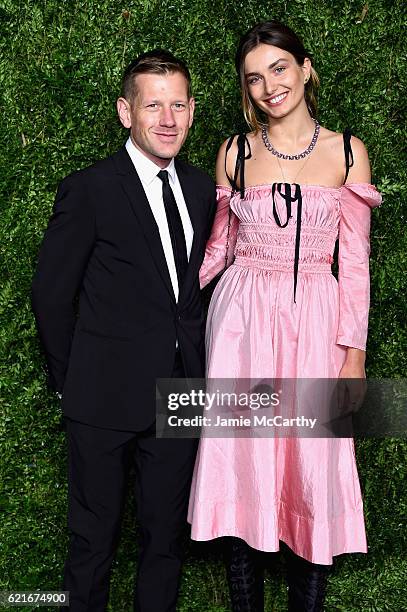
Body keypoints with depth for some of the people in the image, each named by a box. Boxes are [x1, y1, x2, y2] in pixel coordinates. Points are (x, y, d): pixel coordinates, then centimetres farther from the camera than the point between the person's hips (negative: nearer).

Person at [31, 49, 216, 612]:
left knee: (165, 535, 17)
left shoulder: (201, 189, 7)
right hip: (107, 398, -4)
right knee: (95, 537, 12)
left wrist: (194, 363, 8)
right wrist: (71, 381, -2)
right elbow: (50, 293, -6)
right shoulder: (89, 190, -10)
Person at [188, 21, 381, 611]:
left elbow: (355, 259, 2)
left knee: (314, 468, 1)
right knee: (243, 460, 4)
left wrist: (354, 349, -3)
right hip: (243, 319, 1)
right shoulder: (235, 152, 5)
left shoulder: (347, 152, 2)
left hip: (316, 323, -1)